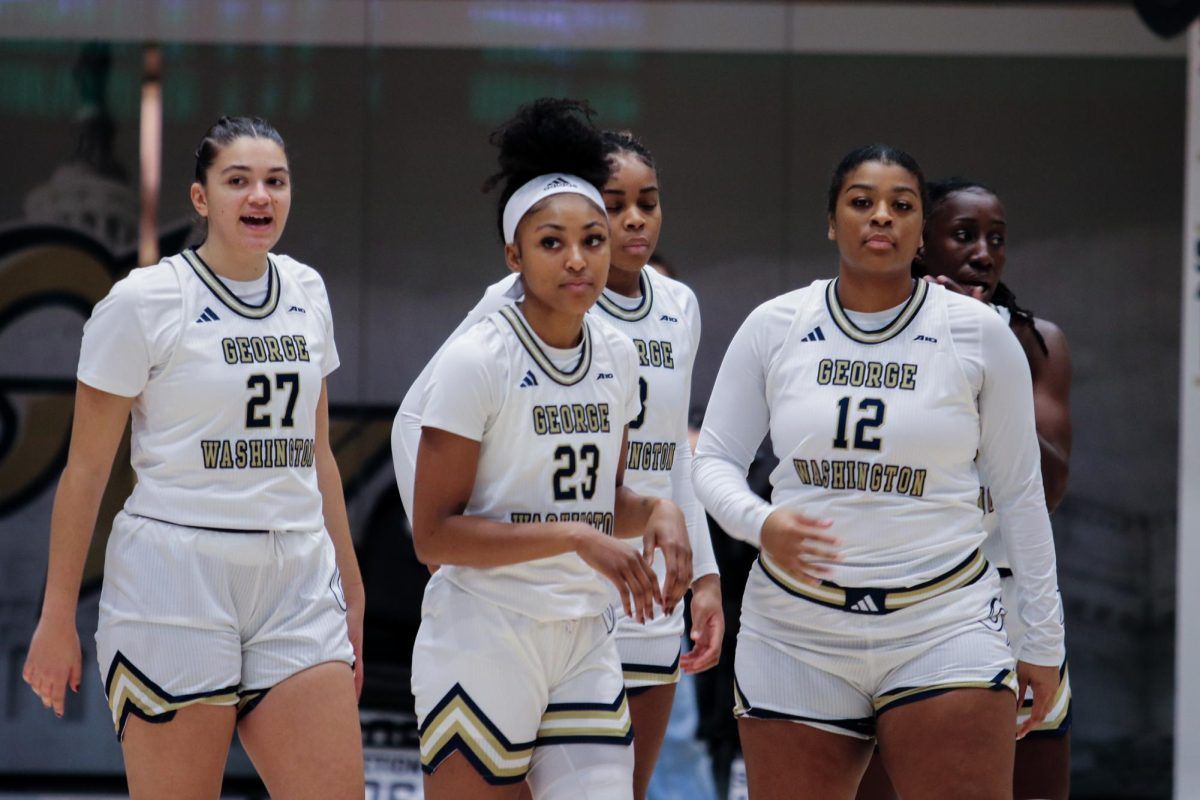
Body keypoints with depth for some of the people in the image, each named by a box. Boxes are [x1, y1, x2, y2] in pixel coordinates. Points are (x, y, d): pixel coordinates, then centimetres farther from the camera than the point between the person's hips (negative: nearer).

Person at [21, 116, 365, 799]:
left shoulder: (306, 293, 12)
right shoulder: (143, 301, -4)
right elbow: (86, 468, -3)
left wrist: (350, 591, 19)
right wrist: (58, 618, -4)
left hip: (297, 588, 5)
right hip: (176, 583, -5)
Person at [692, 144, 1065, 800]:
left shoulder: (979, 333, 2)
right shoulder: (774, 327, 4)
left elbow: (1020, 492, 7)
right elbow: (713, 460, 8)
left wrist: (1042, 642, 7)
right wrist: (760, 523, -15)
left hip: (944, 627, -2)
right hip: (795, 634, 2)